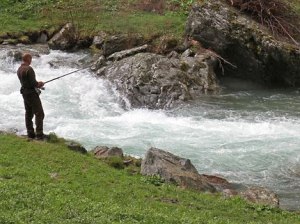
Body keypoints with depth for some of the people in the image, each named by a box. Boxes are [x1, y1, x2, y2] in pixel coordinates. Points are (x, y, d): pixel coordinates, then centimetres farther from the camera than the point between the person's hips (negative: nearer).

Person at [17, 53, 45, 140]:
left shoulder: (19, 69, 7)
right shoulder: (29, 69, -21)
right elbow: (33, 83, -23)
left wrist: (37, 84, 10)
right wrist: (39, 84, -2)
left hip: (24, 93, 9)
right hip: (32, 93, -9)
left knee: (28, 113, 13)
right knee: (39, 113, -5)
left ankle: (30, 133, 16)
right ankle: (39, 134, -10)